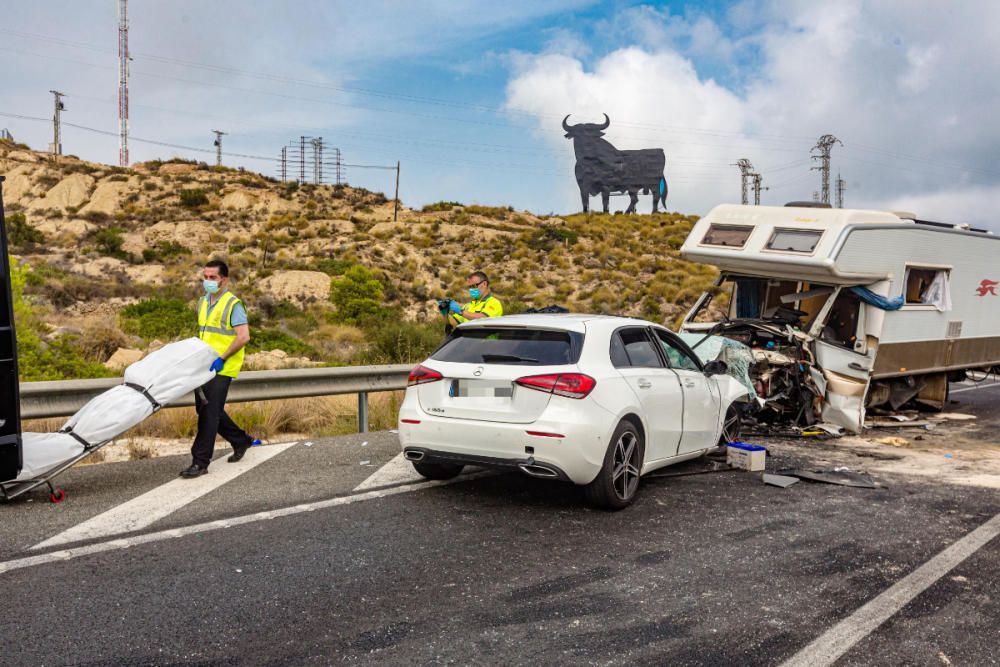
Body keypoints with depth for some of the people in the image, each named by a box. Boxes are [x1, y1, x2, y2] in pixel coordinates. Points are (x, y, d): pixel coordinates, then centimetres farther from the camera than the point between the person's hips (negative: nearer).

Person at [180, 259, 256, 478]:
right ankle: (241, 441, 31)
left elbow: (244, 337, -21)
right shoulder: (203, 302, 13)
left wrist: (221, 358, -21)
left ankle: (200, 462, -4)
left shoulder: (233, 304, -12)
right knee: (205, 409, 15)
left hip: (222, 369, -9)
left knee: (209, 413, -9)